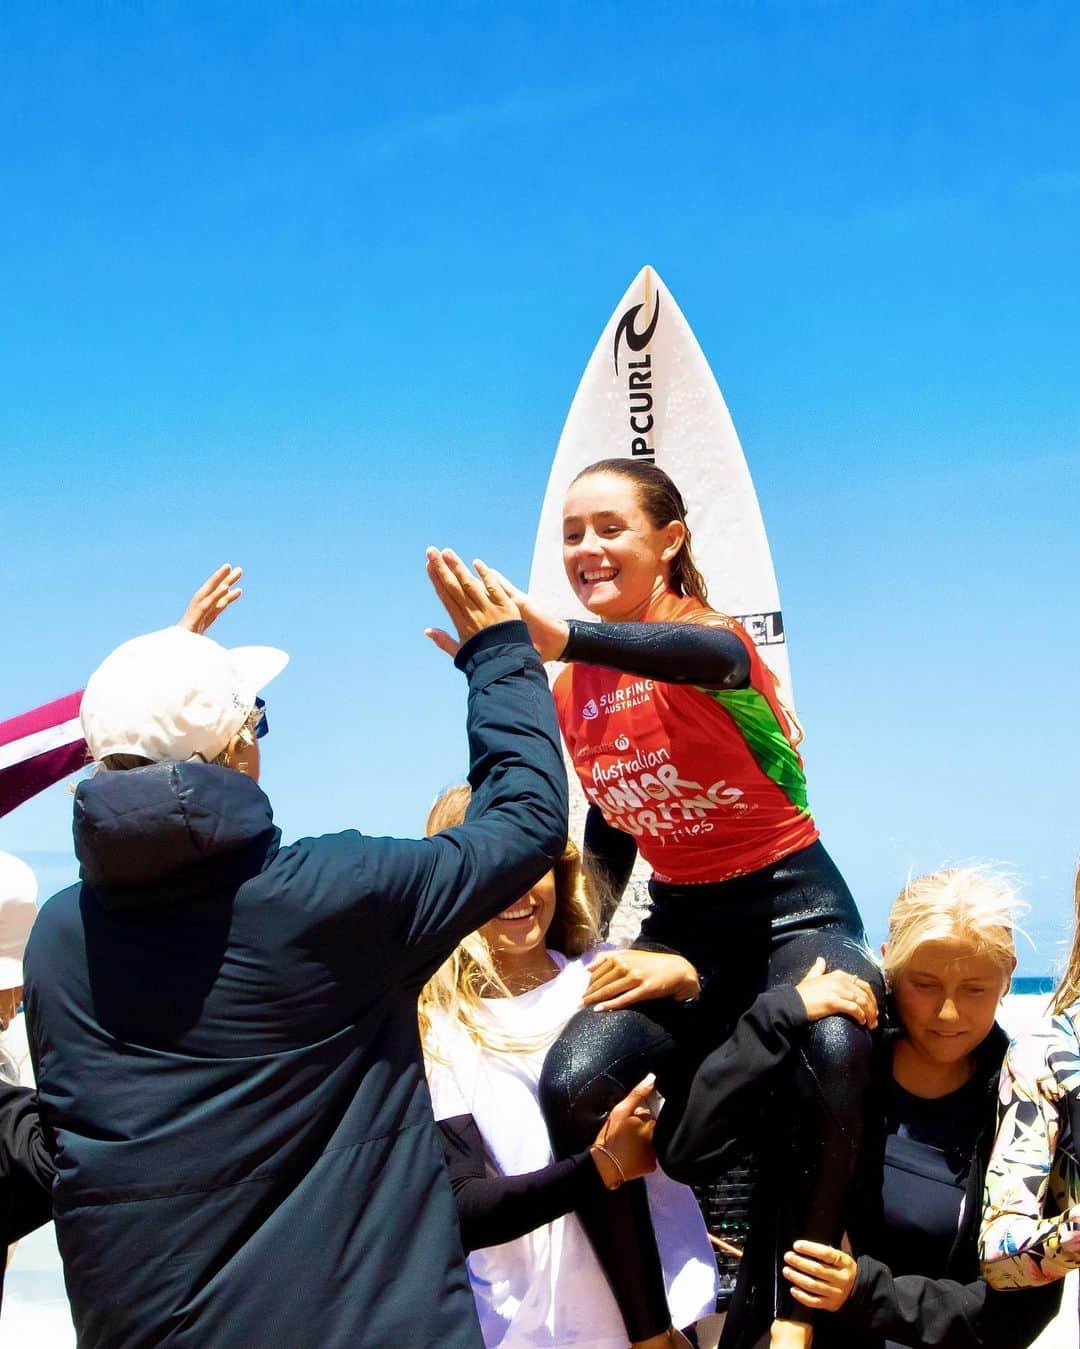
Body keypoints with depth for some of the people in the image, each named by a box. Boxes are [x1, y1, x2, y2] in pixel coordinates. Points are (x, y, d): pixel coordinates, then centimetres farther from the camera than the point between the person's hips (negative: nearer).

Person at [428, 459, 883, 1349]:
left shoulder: (709, 631, -17)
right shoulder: (572, 692, 3)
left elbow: (710, 656, -46)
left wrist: (563, 639, -64)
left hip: (792, 904, -5)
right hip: (682, 922, 6)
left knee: (835, 1062, -39)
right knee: (575, 1086, -23)